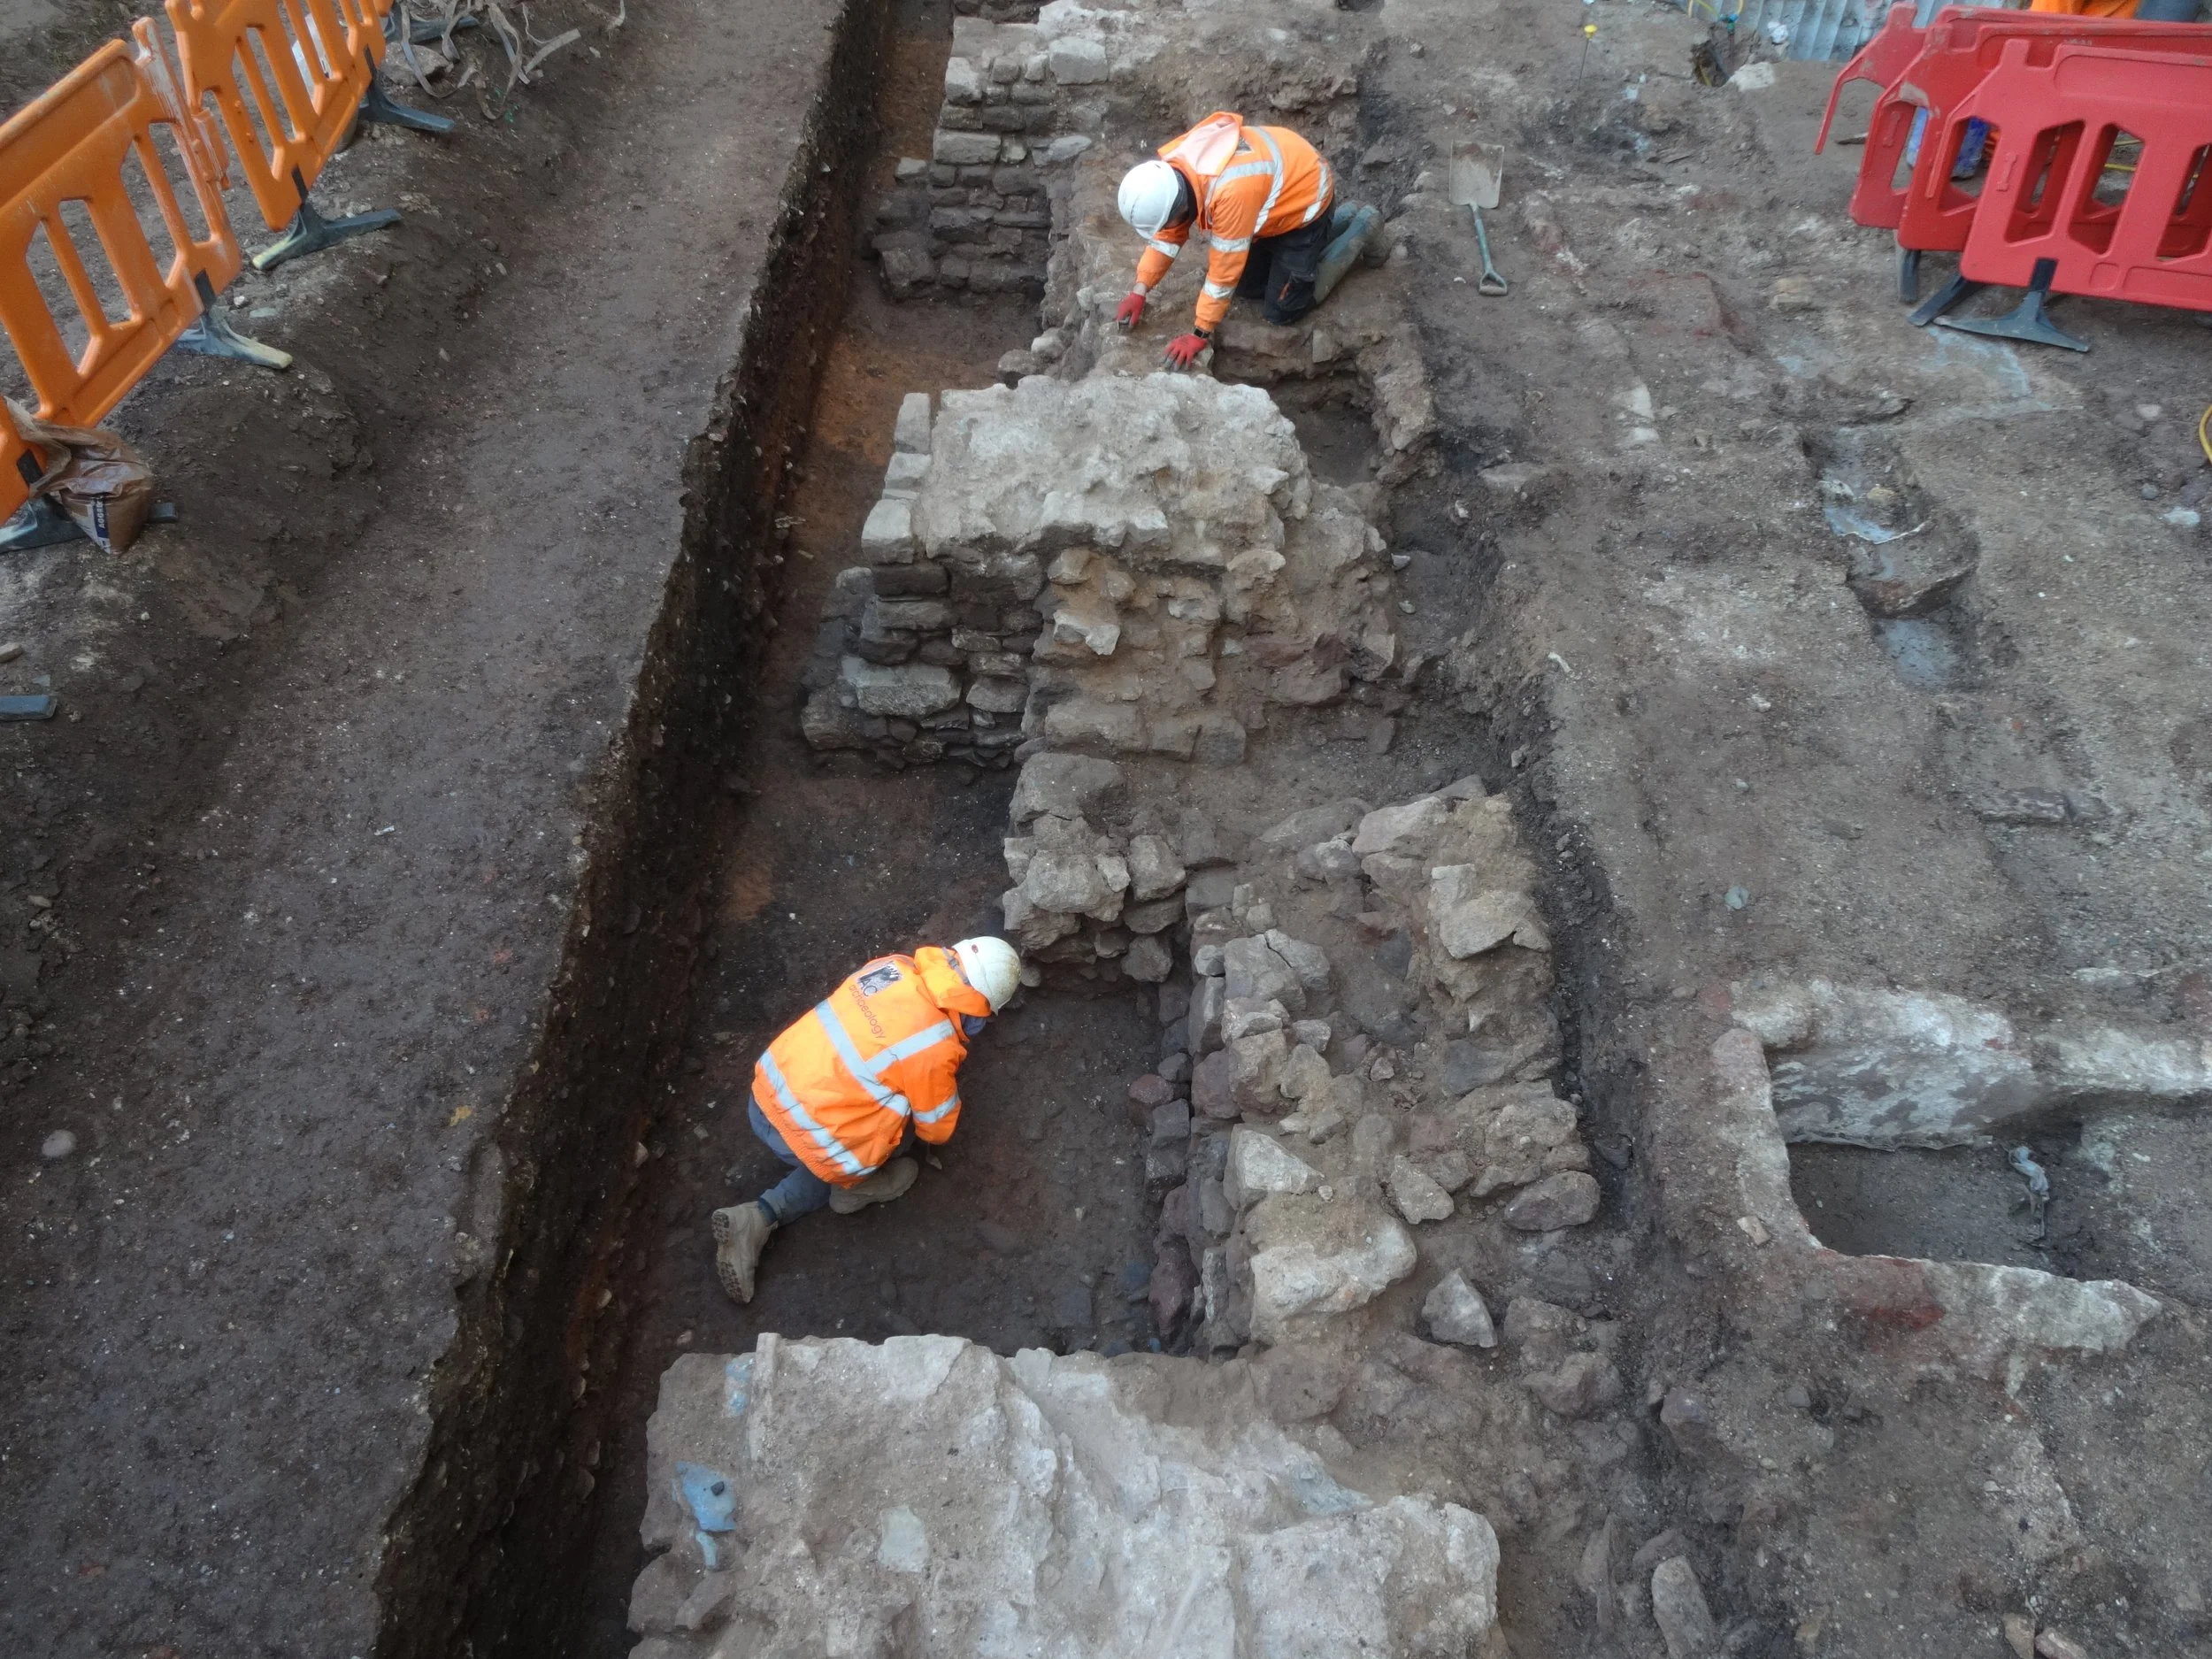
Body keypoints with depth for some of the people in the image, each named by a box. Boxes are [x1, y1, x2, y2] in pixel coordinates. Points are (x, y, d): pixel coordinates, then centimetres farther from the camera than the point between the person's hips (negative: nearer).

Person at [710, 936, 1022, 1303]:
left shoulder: (894, 965, 0)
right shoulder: (936, 1048, -19)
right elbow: (937, 1130, 1)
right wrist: (947, 1089, 20)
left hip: (766, 1096, 7)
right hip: (804, 1138, -7)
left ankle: (757, 1220, 14)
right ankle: (856, 1186, 17)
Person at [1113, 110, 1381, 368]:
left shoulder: (1231, 192, -43)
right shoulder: (1173, 170, -18)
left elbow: (1224, 272, -33)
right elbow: (1168, 236, -3)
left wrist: (1200, 334, -26)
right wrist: (1139, 291, -12)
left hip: (1306, 199, -8)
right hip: (1279, 189, 8)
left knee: (1282, 311, 0)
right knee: (1247, 286, 16)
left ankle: (1361, 228, 14)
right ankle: (1340, 221, 26)